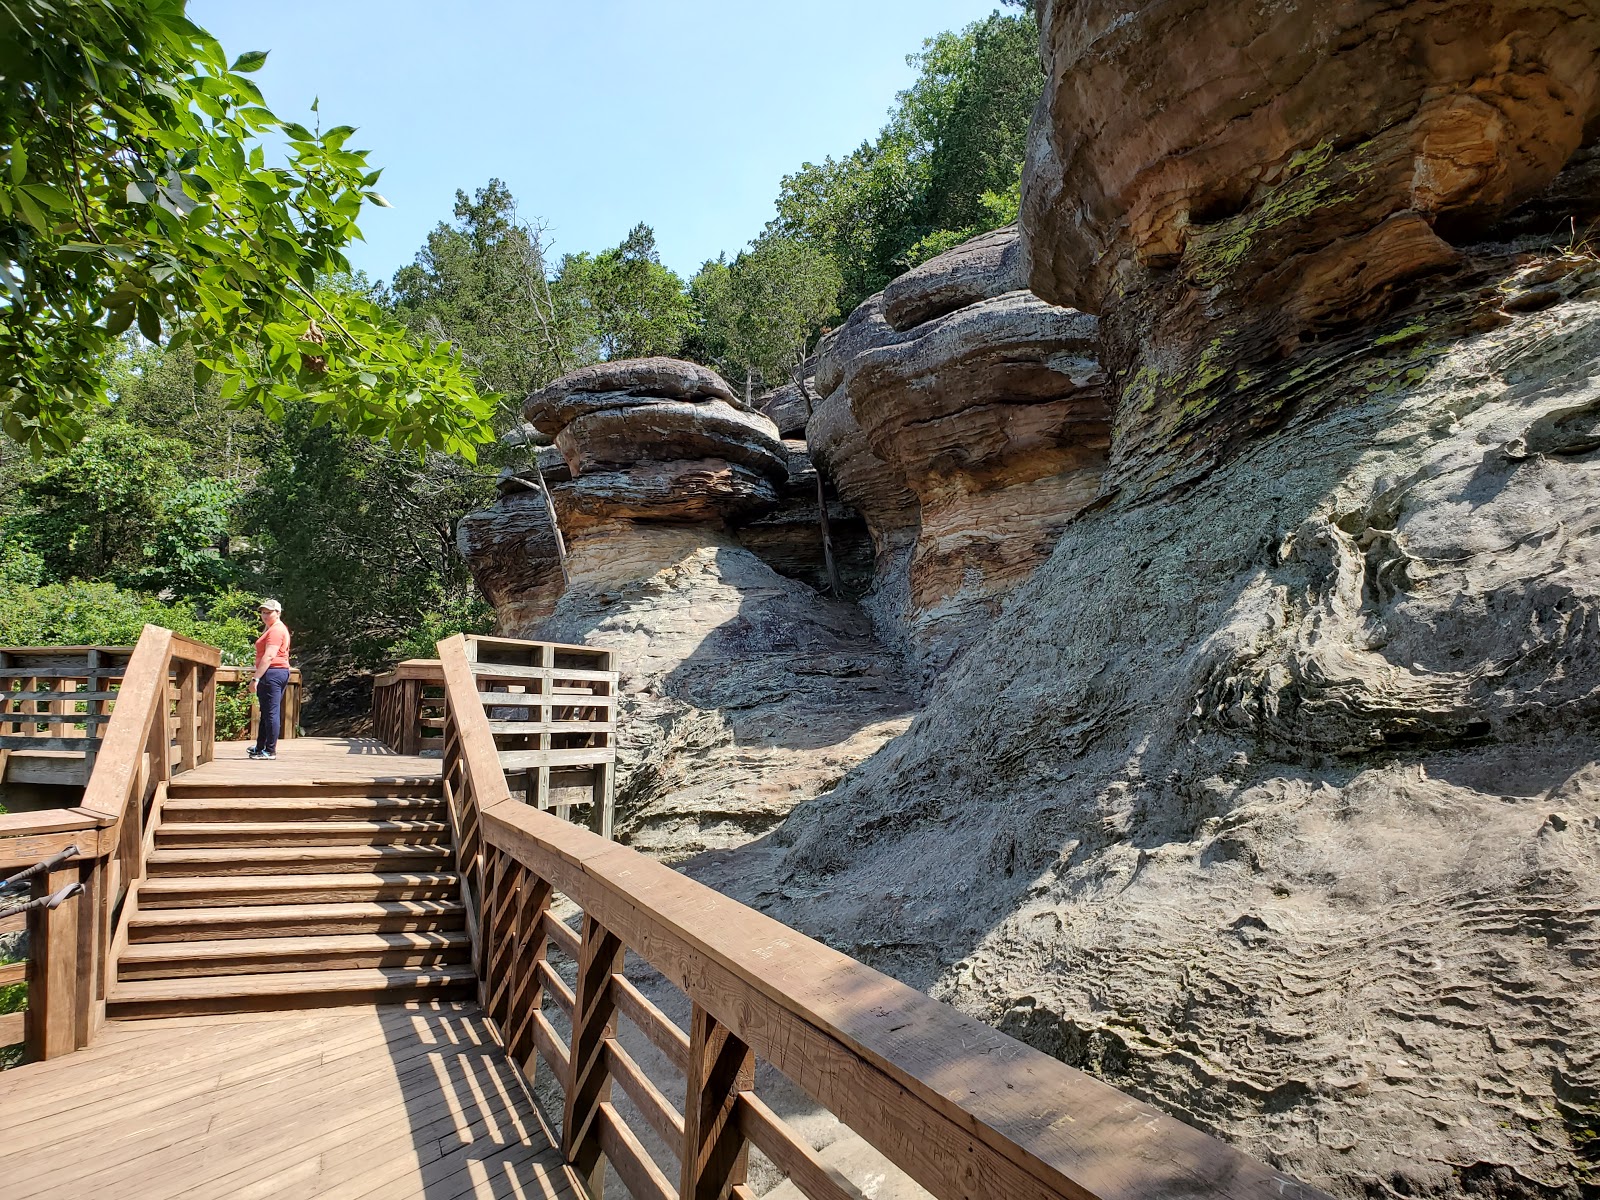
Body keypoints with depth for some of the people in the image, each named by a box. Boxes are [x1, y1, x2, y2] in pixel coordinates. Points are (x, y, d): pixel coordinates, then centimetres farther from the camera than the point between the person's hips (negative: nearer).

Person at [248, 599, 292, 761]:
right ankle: (261, 747, 23)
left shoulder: (275, 630, -12)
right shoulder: (278, 628, 21)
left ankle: (270, 750, -5)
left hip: (272, 673, -11)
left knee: (270, 712, -8)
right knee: (267, 712, 15)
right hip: (282, 672, 11)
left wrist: (256, 678, -23)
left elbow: (269, 656, -21)